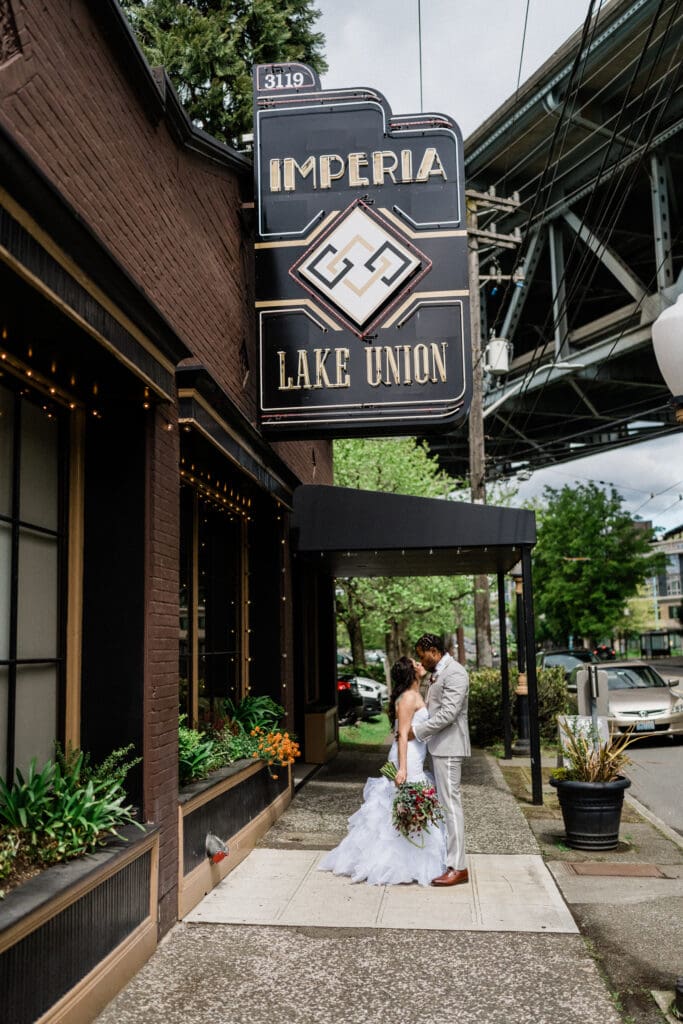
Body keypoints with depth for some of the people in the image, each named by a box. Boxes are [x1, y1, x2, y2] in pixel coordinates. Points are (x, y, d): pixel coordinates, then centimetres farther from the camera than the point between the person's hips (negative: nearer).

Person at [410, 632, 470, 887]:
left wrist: (417, 730, -16)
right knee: (443, 803, 13)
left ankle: (458, 868, -3)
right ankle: (446, 857, 21)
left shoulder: (455, 673, -15)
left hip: (448, 747, -10)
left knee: (450, 803, -7)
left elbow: (448, 714, -21)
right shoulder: (438, 674, 16)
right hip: (438, 747, 10)